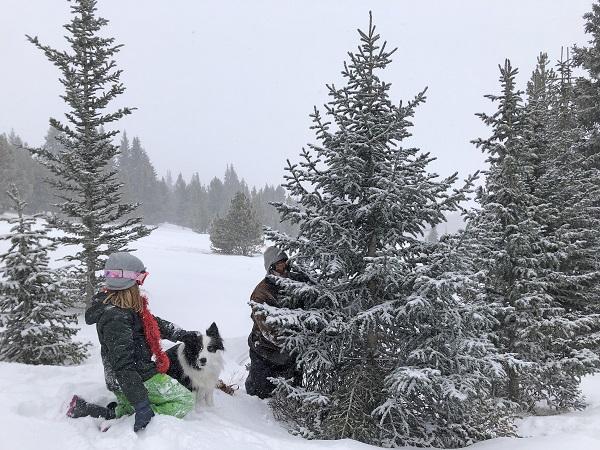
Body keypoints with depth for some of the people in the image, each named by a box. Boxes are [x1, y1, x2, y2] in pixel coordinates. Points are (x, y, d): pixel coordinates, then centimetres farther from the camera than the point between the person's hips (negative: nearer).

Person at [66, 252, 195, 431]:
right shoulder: (115, 317, -29)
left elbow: (152, 322, 20)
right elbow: (123, 364, -32)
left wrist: (181, 334, 20)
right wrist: (141, 404, -33)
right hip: (141, 378, -10)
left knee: (128, 411, 30)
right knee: (185, 401, -3)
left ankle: (84, 410, 13)